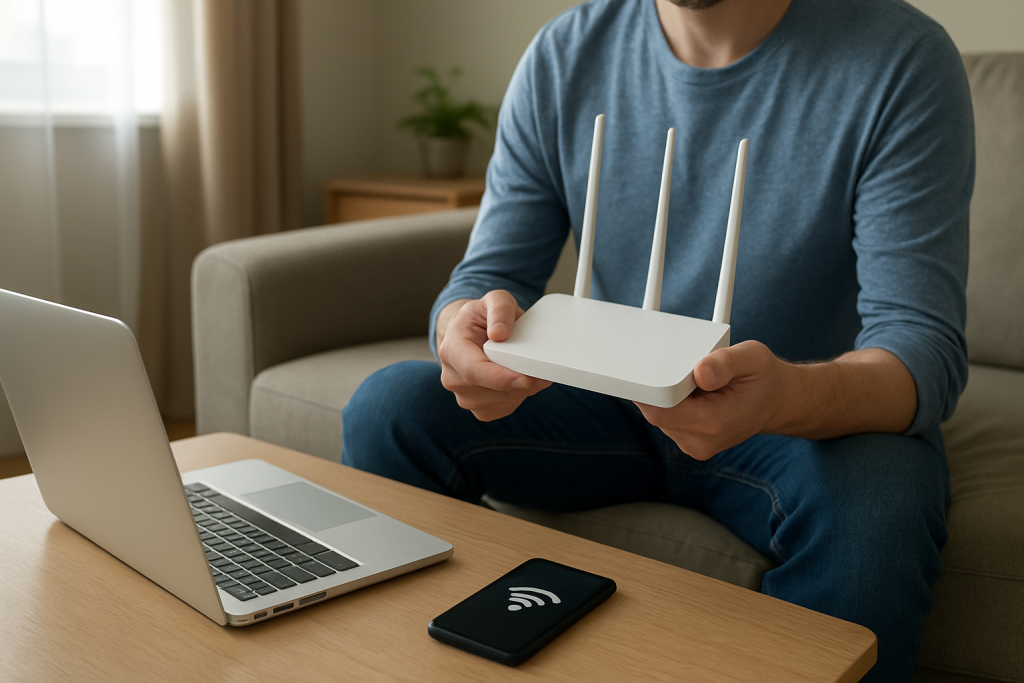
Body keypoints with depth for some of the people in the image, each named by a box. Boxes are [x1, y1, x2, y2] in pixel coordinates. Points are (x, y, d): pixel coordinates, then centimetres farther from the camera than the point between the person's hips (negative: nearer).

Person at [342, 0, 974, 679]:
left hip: (819, 417, -2)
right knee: (389, 407, -16)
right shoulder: (562, 56, -4)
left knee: (871, 512, -36)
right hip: (614, 406, 3)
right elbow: (490, 272, -4)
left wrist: (791, 398, -44)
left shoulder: (901, 60, -15)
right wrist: (464, 332, -30)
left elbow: (928, 348, -21)